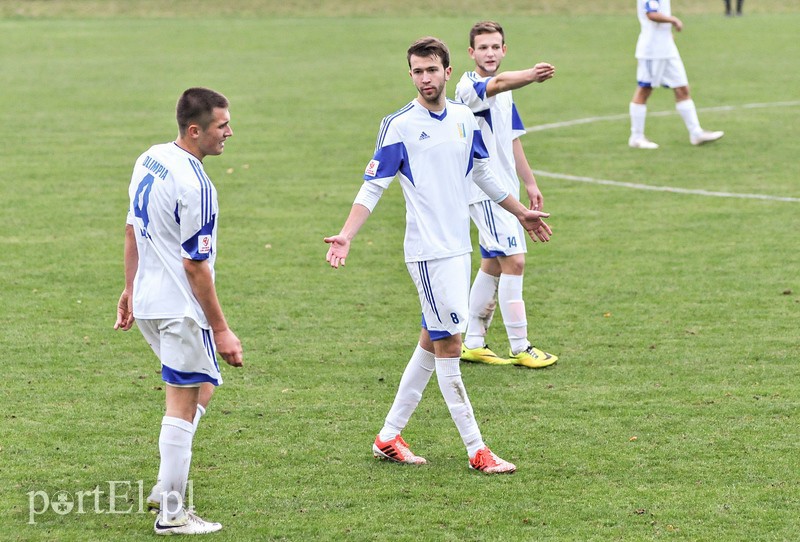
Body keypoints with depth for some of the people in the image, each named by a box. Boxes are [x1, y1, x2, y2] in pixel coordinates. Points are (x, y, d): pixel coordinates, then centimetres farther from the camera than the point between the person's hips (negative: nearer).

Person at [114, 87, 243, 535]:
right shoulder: (195, 187, -22)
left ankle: (168, 485, 21)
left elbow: (133, 230, 16)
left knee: (200, 388, 22)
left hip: (147, 303, 9)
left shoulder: (150, 159, 6)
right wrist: (221, 329, -14)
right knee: (183, 404, -1)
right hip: (180, 308, -9)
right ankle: (172, 513, 3)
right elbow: (196, 265, -20)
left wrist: (131, 289, 26)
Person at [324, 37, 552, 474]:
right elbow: (373, 187, -10)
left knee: (431, 344, 12)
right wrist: (345, 236, -23)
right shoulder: (399, 126, -11)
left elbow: (482, 174, 23)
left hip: (458, 248, 7)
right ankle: (477, 451, 0)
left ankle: (389, 437, 21)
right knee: (448, 345, -5)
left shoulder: (465, 119, 8)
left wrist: (520, 213, 32)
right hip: (428, 252, -7)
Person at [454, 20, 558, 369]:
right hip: (483, 190, -9)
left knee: (493, 264, 13)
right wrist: (531, 75, -58)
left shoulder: (505, 93, 14)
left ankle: (473, 343, 22)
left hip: (504, 189, 9)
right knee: (514, 262, -13)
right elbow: (497, 84, -39)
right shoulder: (469, 87, -16)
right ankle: (519, 348, -9)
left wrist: (530, 183, 21)